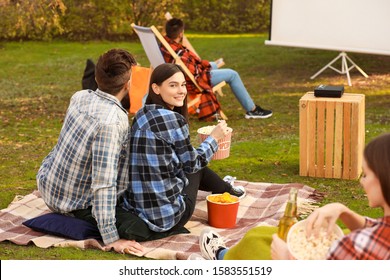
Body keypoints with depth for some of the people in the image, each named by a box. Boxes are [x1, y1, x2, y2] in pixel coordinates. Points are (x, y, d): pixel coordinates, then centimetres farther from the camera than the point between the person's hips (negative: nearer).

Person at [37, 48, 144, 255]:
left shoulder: (79, 97, -10)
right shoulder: (112, 122, -33)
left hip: (47, 186, 7)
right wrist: (111, 239, -32)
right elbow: (103, 184, -36)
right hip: (75, 205, -7)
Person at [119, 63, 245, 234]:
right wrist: (214, 137, 8)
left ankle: (223, 188, 52)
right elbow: (192, 164, -5)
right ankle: (226, 190, 47)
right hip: (166, 215, -7)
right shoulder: (173, 119, -18)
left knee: (191, 166, 26)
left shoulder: (141, 114, 5)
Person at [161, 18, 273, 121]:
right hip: (194, 82, -10)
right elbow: (193, 72, -29)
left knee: (214, 65, 33)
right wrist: (204, 64, -9)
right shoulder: (179, 52, -35)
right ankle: (252, 110, 8)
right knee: (232, 75, -1)